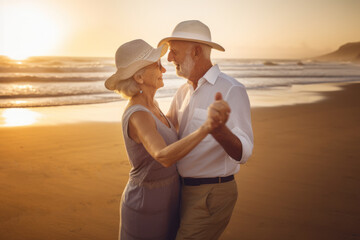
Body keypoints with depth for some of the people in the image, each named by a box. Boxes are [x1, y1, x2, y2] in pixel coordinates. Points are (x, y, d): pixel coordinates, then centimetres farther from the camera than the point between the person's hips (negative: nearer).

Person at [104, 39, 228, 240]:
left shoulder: (148, 105, -2)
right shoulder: (137, 117, -32)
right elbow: (164, 158, -51)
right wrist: (207, 127, -64)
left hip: (162, 200, 9)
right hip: (146, 211, -9)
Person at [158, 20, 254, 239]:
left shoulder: (232, 90, -18)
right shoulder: (184, 91, 7)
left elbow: (242, 153, -27)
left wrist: (219, 129, -48)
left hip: (212, 195, -8)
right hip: (186, 189, 9)